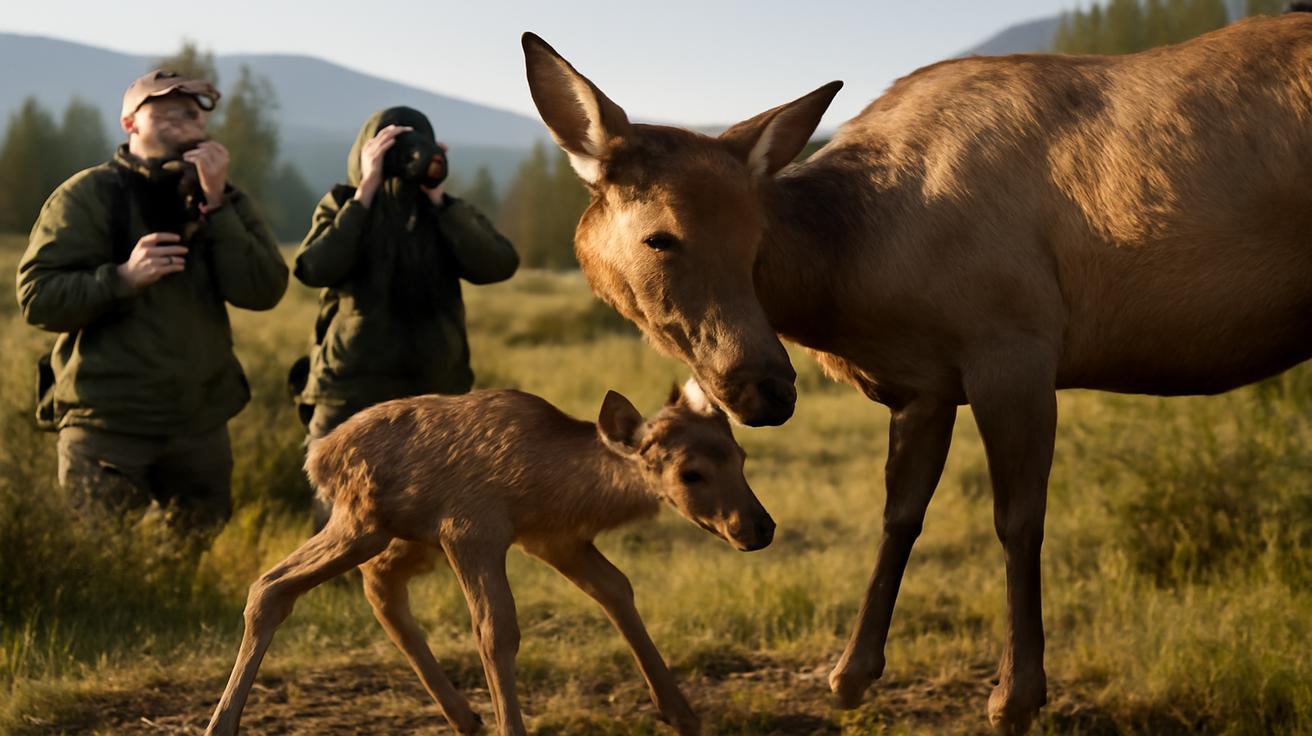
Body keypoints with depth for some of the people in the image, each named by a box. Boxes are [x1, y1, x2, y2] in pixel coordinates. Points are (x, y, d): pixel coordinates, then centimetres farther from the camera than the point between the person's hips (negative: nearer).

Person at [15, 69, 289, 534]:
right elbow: (37, 298, -10)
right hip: (107, 425, -4)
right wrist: (123, 277, -24)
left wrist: (215, 204, -14)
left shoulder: (223, 200, 9)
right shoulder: (88, 195, -4)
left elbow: (263, 291, -6)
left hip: (201, 423, 4)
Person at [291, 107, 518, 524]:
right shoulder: (343, 207, 1)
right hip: (350, 398, -2)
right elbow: (315, 269, -18)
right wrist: (366, 190, -16)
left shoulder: (448, 215, 5)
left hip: (434, 398, 2)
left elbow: (498, 266, -12)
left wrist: (438, 197, -14)